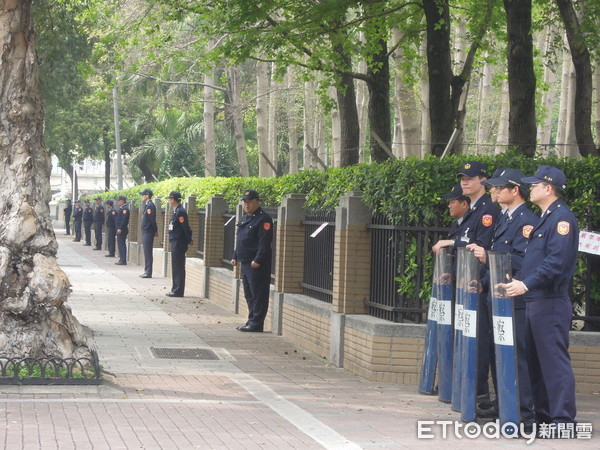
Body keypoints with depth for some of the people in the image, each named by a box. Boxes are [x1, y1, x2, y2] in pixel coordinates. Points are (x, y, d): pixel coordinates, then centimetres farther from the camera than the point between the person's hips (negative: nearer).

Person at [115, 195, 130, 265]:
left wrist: (120, 229, -23)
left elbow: (124, 219, -22)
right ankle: (121, 259, 18)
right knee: (120, 244, 13)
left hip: (122, 230, -10)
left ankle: (123, 260, -8)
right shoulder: (121, 208, 16)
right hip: (119, 229, 10)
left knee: (122, 244, -9)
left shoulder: (125, 209, -15)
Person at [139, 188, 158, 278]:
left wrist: (155, 231, -11)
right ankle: (147, 271, 17)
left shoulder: (150, 206, -15)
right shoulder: (147, 205, 15)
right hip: (145, 232, 10)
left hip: (148, 233, -10)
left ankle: (148, 272, -5)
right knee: (147, 252, 12)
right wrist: (155, 231, 16)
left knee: (148, 253, -7)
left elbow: (152, 220, -18)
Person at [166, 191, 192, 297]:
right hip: (175, 244, 10)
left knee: (178, 268, -5)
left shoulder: (180, 212, -17)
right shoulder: (176, 211, 13)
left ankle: (178, 291, -2)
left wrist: (188, 240, -11)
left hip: (179, 244, -10)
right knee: (176, 267, 14)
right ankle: (176, 290, 20)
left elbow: (186, 228, -19)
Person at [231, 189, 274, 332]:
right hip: (245, 263, 10)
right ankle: (252, 321, 21)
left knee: (258, 294, -6)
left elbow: (265, 243, -18)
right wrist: (235, 256, 19)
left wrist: (258, 260, -23)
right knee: (249, 294, 14)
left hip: (257, 265, -10)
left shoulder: (263, 219, -11)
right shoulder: (245, 218, 18)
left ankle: (256, 324, -4)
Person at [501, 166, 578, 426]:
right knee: (536, 361, 13)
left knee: (554, 360, -9)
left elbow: (557, 262, -22)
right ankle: (543, 415, 20)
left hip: (551, 303, -10)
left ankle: (563, 419, -8)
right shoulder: (545, 218, 19)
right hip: (534, 301, 10)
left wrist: (526, 285, -27)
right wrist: (519, 282, 12)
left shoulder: (562, 218, -12)